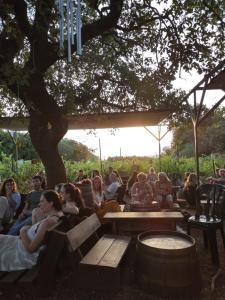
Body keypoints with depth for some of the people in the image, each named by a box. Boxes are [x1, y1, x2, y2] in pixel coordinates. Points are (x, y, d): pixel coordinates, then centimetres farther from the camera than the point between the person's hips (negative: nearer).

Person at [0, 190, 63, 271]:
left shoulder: (47, 222, -33)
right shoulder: (58, 215, -7)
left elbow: (30, 248, -26)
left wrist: (22, 232, -13)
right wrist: (29, 228, 2)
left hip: (27, 256, -8)